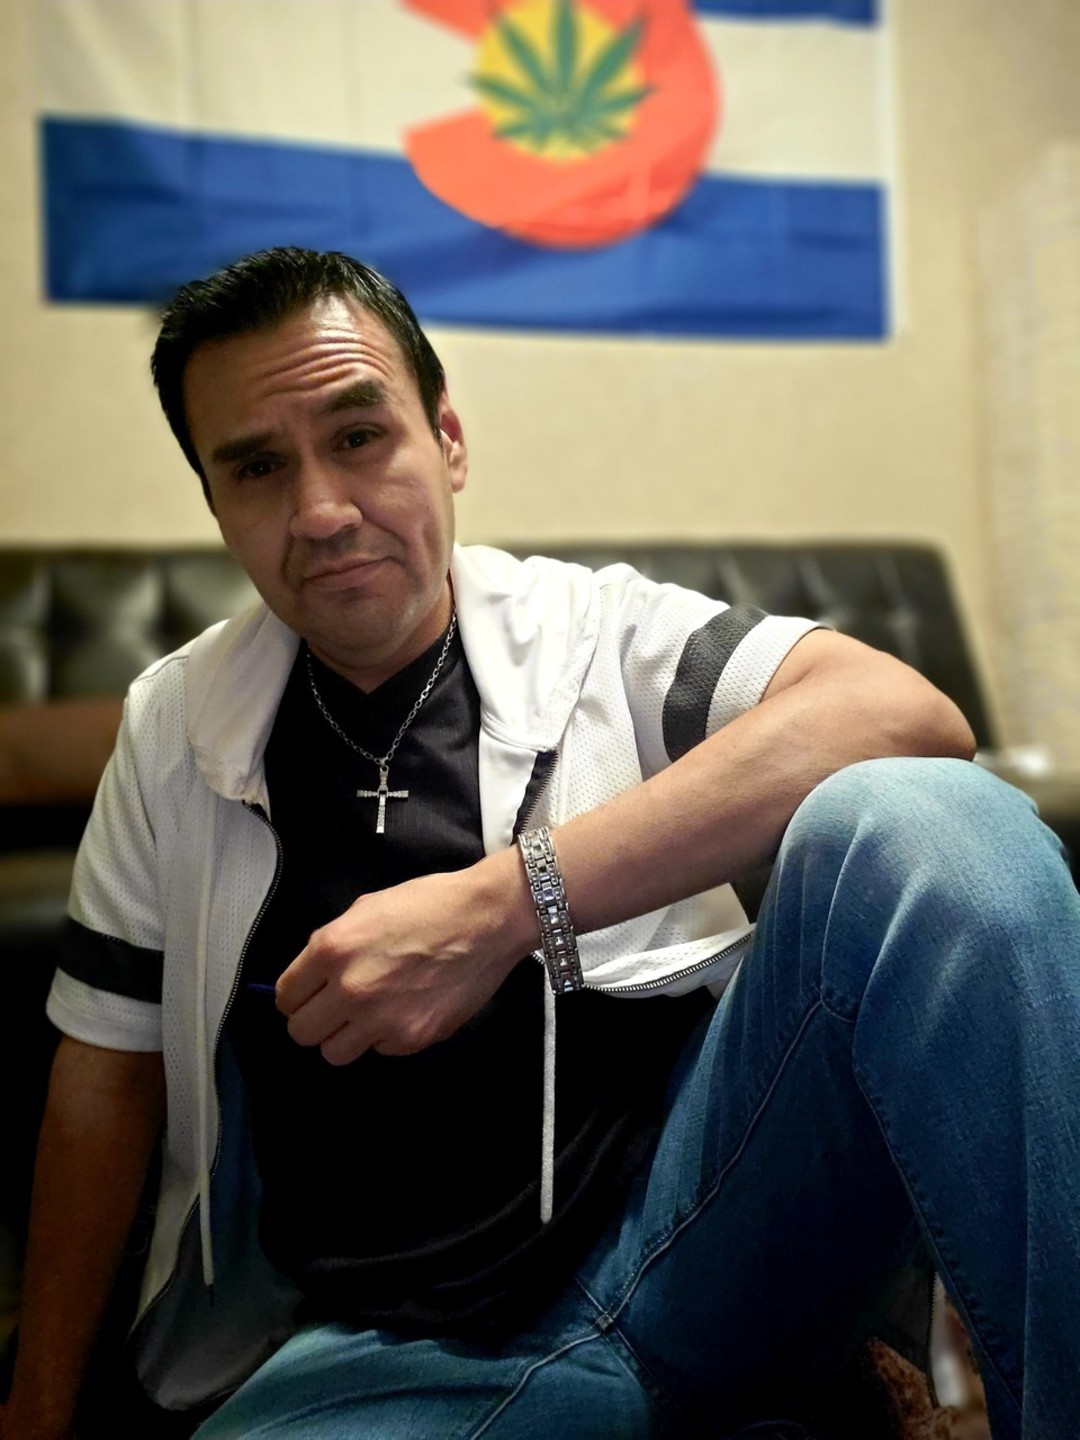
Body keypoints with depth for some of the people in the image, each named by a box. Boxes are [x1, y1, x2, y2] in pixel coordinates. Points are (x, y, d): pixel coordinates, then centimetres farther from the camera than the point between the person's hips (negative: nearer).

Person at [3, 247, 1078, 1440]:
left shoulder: (595, 627, 1)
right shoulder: (171, 726, 8)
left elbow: (907, 715, -17)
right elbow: (104, 1077, 14)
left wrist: (506, 902, -22)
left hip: (688, 1210, -1)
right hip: (390, 1341, 3)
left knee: (914, 824, -25)